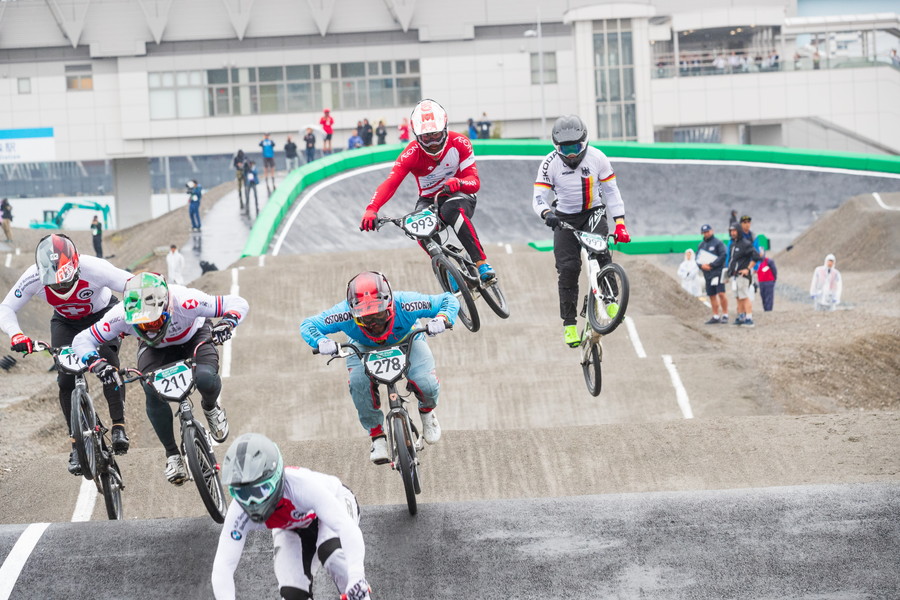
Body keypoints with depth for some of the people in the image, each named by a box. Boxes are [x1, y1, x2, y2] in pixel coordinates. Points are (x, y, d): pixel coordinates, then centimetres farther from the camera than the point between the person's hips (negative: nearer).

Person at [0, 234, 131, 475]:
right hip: (66, 322, 3)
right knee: (66, 378, -13)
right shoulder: (34, 277, -31)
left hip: (102, 315, -3)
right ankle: (78, 443, -4)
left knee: (108, 362, -28)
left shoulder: (93, 268, -38)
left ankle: (119, 427, -22)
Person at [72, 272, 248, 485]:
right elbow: (82, 341, -24)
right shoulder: (121, 315, -35)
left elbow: (238, 303, -32)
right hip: (156, 348, 2)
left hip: (194, 337, -1)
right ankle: (172, 455, -7)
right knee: (153, 393, -26)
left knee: (206, 379, -31)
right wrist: (96, 363, -44)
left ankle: (210, 407, 8)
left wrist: (227, 323, -53)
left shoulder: (185, 301, -41)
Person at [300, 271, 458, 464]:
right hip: (364, 348, 1)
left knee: (425, 383, -25)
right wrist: (321, 342, -46)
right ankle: (377, 436, -7)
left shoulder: (404, 305, -37)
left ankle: (427, 411, 14)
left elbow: (449, 300, -27)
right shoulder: (346, 314, -36)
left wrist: (441, 319, -49)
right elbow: (308, 324, -24)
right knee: (359, 383, -30)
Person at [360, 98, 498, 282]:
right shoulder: (412, 153, -19)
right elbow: (390, 184, -30)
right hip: (429, 200, 1)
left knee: (452, 211, -38)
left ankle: (482, 263, -37)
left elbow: (474, 181, -20)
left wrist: (458, 183, -45)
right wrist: (371, 209, -48)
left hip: (459, 195, -1)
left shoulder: (459, 143, -18)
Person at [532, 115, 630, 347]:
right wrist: (547, 213, -35)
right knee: (568, 269, -12)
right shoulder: (550, 164, -10)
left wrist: (620, 224, -9)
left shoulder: (597, 158, -7)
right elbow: (539, 197, -12)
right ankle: (569, 324, -5)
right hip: (565, 218, 0)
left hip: (593, 214, 0)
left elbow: (611, 191, -1)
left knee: (600, 252, -29)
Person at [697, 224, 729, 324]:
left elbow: (723, 255, -11)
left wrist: (711, 265, -14)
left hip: (717, 272, -7)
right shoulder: (701, 245, 17)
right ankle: (716, 317, 13)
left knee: (721, 293, -14)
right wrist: (702, 265, -6)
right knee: (712, 295, 8)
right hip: (707, 273, 7)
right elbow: (698, 258, 17)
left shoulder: (718, 242, -2)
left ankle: (725, 315, -8)